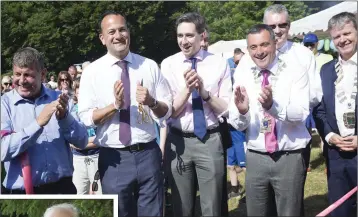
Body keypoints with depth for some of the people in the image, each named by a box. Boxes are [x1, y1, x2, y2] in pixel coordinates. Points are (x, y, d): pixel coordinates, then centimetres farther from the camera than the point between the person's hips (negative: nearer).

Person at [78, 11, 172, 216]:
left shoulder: (150, 66, 4)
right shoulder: (92, 71, 0)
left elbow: (167, 110, 4)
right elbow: (86, 117, -5)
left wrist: (151, 102, -16)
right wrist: (115, 105, -19)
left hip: (148, 154, 1)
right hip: (114, 158, -1)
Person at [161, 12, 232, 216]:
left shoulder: (220, 63, -2)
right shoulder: (169, 64, -1)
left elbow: (226, 108, -4)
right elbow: (169, 111, -6)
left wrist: (204, 92, -19)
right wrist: (187, 88, -22)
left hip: (210, 141, -1)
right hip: (178, 141, 1)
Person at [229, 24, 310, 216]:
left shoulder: (295, 73, -7)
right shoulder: (242, 77, 1)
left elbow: (300, 114, -20)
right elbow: (237, 124, -4)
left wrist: (273, 105, -38)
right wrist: (242, 111, -26)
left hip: (289, 158, -2)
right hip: (255, 158, 3)